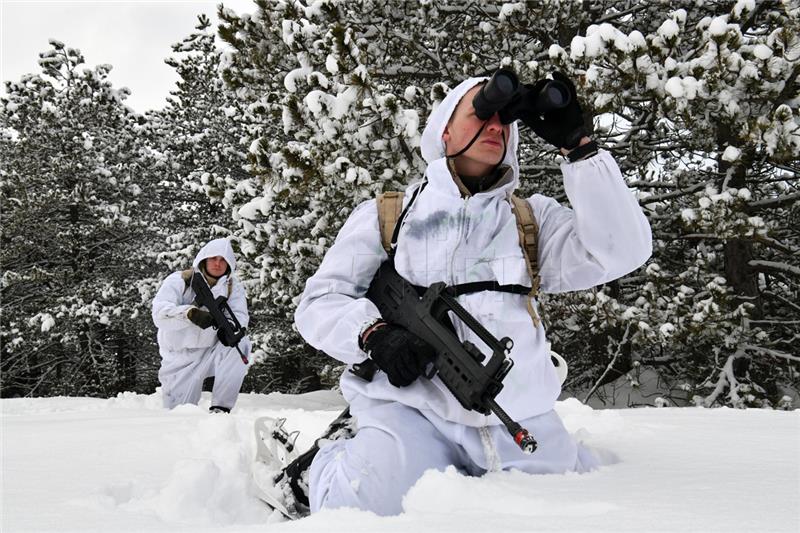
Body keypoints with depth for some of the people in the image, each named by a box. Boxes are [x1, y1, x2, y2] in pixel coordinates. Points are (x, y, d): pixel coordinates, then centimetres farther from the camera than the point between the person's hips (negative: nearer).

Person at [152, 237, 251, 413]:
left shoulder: (233, 287, 0)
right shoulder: (178, 281, -10)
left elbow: (240, 316, -15)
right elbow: (159, 314, -26)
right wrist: (190, 314, -44)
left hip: (212, 353, 2)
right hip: (180, 358, -1)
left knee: (240, 344, -29)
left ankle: (220, 408, -22)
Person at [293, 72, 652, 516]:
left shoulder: (533, 218, 13)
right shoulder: (383, 216, 9)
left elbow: (622, 251, -3)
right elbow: (319, 302, 6)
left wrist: (578, 146, -9)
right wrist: (374, 334, -15)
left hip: (520, 418, 4)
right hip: (409, 408, -3)